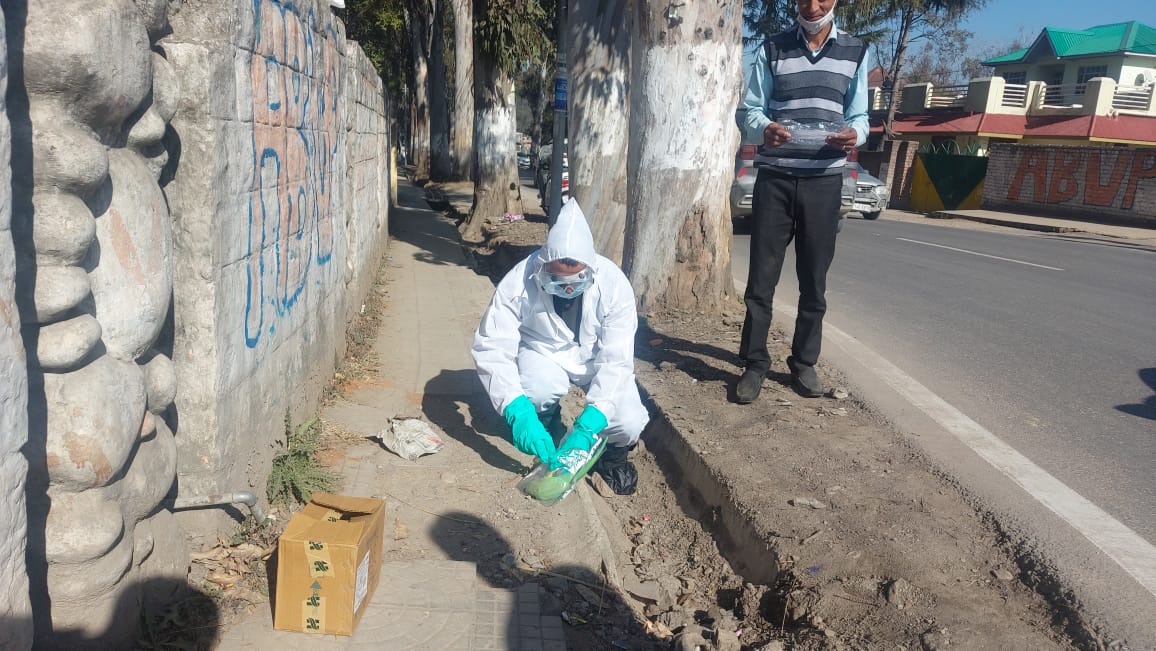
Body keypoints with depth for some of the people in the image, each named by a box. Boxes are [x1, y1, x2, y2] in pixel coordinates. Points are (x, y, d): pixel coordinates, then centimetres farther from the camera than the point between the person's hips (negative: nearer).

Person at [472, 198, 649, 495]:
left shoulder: (613, 284, -30)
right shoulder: (520, 282, -29)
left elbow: (616, 361, -32)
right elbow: (492, 348, -31)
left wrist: (587, 426, -43)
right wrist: (518, 413, -45)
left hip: (596, 356, 0)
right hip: (543, 351, 0)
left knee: (629, 424, -24)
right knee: (539, 389, -34)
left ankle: (612, 453, 14)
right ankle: (545, 418, 4)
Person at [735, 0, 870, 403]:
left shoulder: (855, 52, 9)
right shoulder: (772, 49, 6)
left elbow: (859, 116, 8)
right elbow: (751, 110, 2)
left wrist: (854, 135, -16)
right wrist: (764, 129, -21)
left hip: (824, 181, 1)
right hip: (774, 178, -1)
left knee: (814, 280, 6)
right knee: (761, 278, -1)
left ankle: (804, 363, 18)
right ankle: (755, 364, 8)